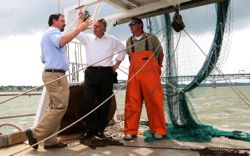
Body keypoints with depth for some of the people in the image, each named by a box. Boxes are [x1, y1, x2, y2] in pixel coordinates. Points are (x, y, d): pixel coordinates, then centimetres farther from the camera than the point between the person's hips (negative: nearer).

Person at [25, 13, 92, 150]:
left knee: (55, 107, 8)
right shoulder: (52, 32, -4)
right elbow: (61, 41, -29)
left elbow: (43, 59, 31)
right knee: (60, 107, -11)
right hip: (55, 74, -11)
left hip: (52, 74, 11)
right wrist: (79, 28, -25)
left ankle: (50, 140, 10)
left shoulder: (48, 35, 29)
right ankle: (35, 133, -6)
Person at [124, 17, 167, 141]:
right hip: (134, 75, 3)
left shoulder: (152, 38, 3)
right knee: (132, 103, 0)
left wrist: (157, 68, 19)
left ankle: (158, 130, 10)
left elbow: (160, 54, 13)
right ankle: (130, 131, 8)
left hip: (150, 75, -3)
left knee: (155, 102, -2)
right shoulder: (129, 41, 13)